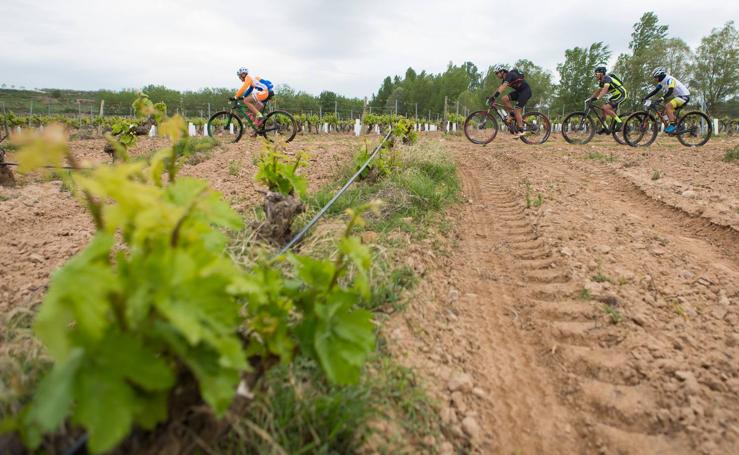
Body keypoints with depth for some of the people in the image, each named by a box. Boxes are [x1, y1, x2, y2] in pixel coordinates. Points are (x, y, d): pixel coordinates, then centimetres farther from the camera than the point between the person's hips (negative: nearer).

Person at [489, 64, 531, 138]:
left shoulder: (509, 75, -21)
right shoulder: (505, 78, 7)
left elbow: (503, 87, -34)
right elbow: (500, 88, 8)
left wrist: (494, 97, -43)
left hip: (526, 91, -9)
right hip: (519, 91, 9)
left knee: (517, 110, -16)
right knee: (504, 99, -7)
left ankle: (520, 131, -11)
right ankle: (512, 114, 3)